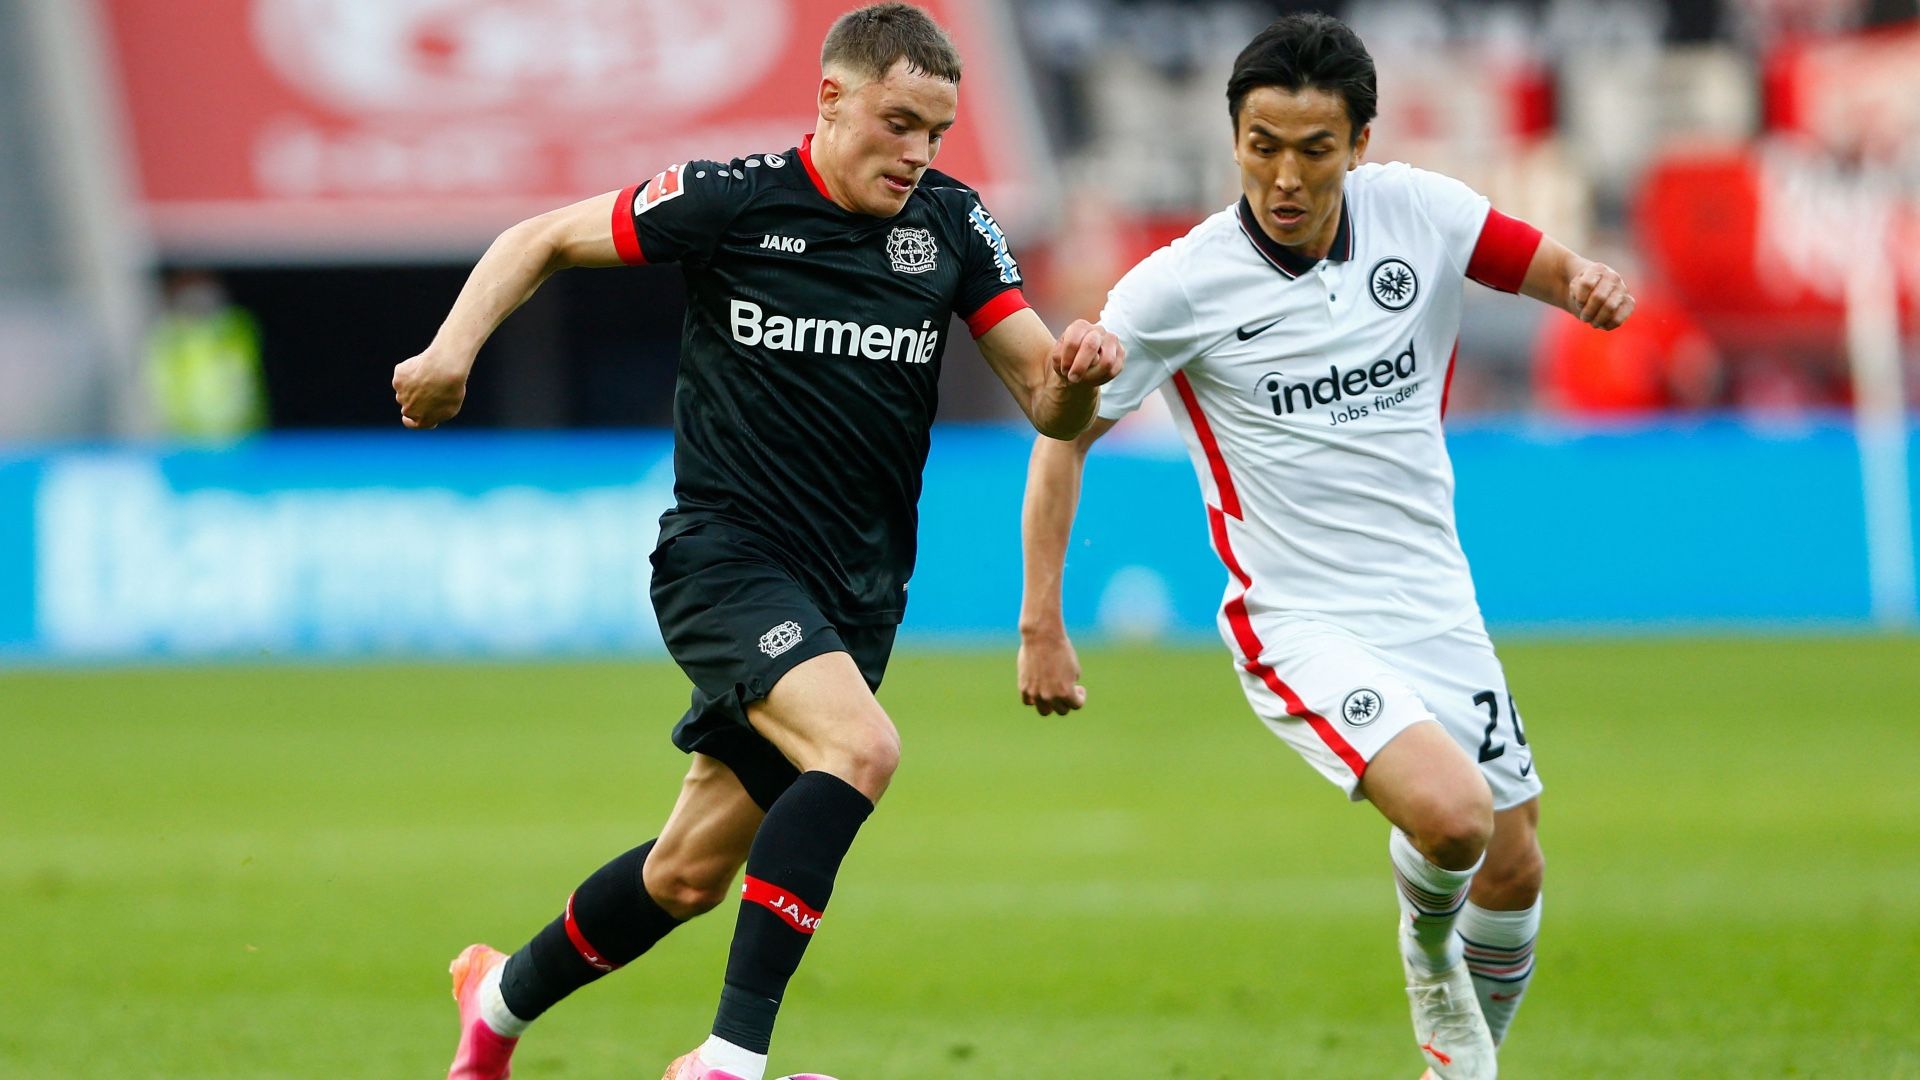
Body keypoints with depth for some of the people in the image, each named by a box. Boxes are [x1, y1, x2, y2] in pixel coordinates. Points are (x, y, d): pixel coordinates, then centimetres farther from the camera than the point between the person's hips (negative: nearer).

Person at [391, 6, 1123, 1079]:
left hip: (856, 588, 5)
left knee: (692, 872, 11)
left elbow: (1047, 404, 2)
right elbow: (542, 241, 2)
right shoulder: (733, 198, -9)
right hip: (725, 553, -5)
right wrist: (454, 347, -14)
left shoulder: (951, 223, 2)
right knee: (859, 747, -31)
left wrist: (1078, 373, -21)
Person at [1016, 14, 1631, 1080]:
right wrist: (1041, 624, -8)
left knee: (1513, 876, 10)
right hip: (1300, 623, -5)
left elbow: (1548, 269, 7)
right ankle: (1429, 951, 7)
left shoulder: (1418, 212, -4)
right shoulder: (1179, 285, -13)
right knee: (1448, 811, -27)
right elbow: (1065, 432, -3)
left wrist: (1594, 285, -19)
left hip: (1437, 609, 5)